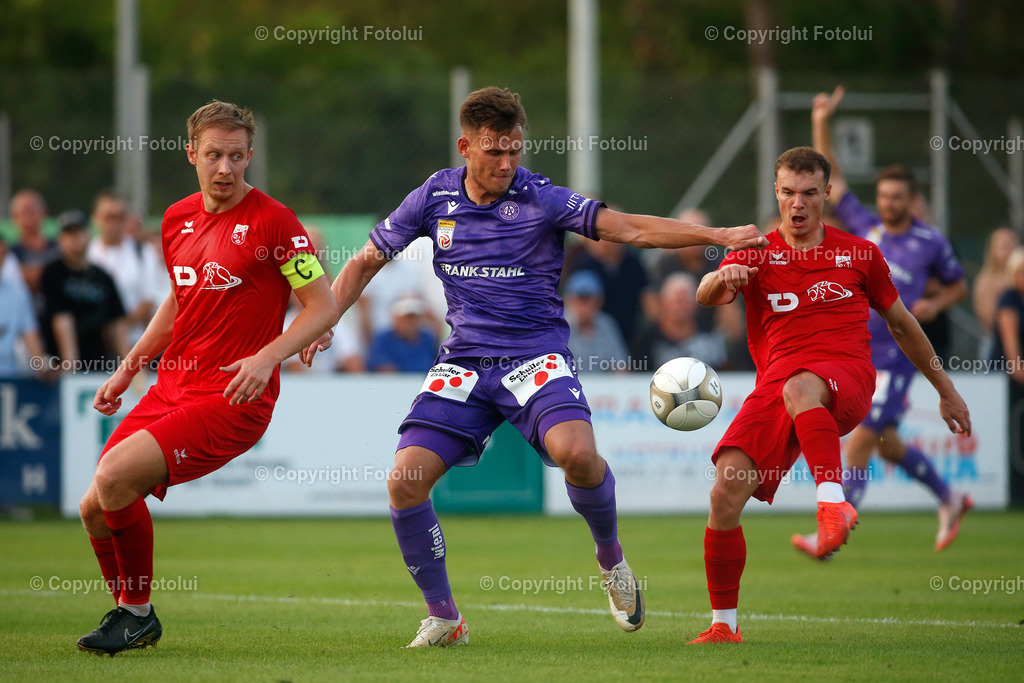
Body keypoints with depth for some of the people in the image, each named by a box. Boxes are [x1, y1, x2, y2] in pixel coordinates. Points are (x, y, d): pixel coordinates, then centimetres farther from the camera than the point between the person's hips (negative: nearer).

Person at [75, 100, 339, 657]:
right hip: (172, 390, 7)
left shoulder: (271, 221, -9)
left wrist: (267, 357, -22)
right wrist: (127, 370, 22)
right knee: (95, 508, 1)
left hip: (232, 401, -7)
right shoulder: (178, 219, 12)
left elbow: (324, 308, -8)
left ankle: (138, 613, -4)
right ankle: (128, 614, 25)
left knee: (115, 477, -23)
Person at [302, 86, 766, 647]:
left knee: (576, 452, -31)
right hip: (463, 361, 3)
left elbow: (628, 228, -14)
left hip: (535, 354, -3)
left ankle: (611, 558, 0)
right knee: (405, 480, -14)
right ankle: (442, 617, 5)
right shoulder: (434, 198, 3)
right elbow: (366, 261, 15)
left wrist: (718, 235, -24)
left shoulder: (541, 199, -7)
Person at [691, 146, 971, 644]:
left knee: (799, 388, -40)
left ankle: (833, 503, -57)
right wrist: (721, 279, -31)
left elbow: (901, 324, 27)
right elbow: (706, 297, -6)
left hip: (846, 381, -2)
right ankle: (724, 625, -2)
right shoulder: (756, 255, 14)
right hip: (776, 385, 2)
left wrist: (945, 389, 31)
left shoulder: (858, 255, 16)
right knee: (725, 494, -16)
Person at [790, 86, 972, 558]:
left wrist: (935, 304, -7)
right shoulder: (865, 227, 7)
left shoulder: (930, 242, -1)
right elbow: (830, 178, 8)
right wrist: (821, 126, -1)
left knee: (858, 447, -13)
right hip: (853, 349, 5)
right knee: (887, 446, 15)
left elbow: (958, 286, 13)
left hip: (895, 356, -5)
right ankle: (949, 499, 38)